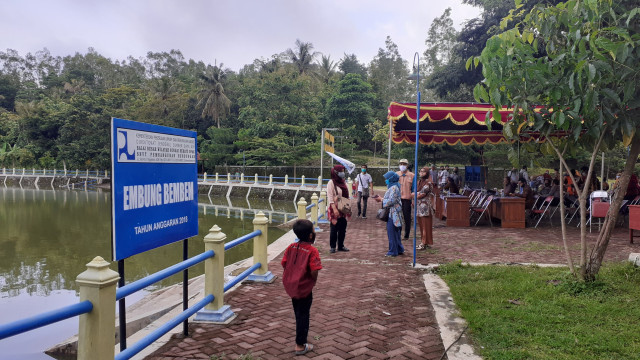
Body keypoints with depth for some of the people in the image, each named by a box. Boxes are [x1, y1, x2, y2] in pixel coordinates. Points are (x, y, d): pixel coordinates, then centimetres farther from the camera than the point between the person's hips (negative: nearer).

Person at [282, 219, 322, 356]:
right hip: (305, 288, -6)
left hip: (291, 286, 6)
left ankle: (301, 337, 45)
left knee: (298, 313, 25)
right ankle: (300, 346, 20)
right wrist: (313, 281, -4)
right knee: (303, 316, 9)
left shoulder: (291, 247, -2)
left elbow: (284, 264, -1)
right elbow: (314, 272, -25)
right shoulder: (312, 251, -19)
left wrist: (292, 277, 11)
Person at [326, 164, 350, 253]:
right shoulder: (331, 183, -9)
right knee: (334, 228, 0)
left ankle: (341, 246, 22)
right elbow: (330, 197, -14)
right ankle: (332, 247, 10)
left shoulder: (343, 182, 12)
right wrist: (334, 209, -21)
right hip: (335, 209, -7)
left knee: (343, 229, 10)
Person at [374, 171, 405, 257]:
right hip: (391, 213, 10)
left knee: (392, 232, -4)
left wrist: (381, 200, -13)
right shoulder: (392, 187, 15)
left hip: (393, 214, -10)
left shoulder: (394, 188, -16)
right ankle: (399, 249, 22)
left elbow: (391, 201, -21)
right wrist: (381, 199, 8)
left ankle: (393, 251, 2)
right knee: (396, 233, 15)